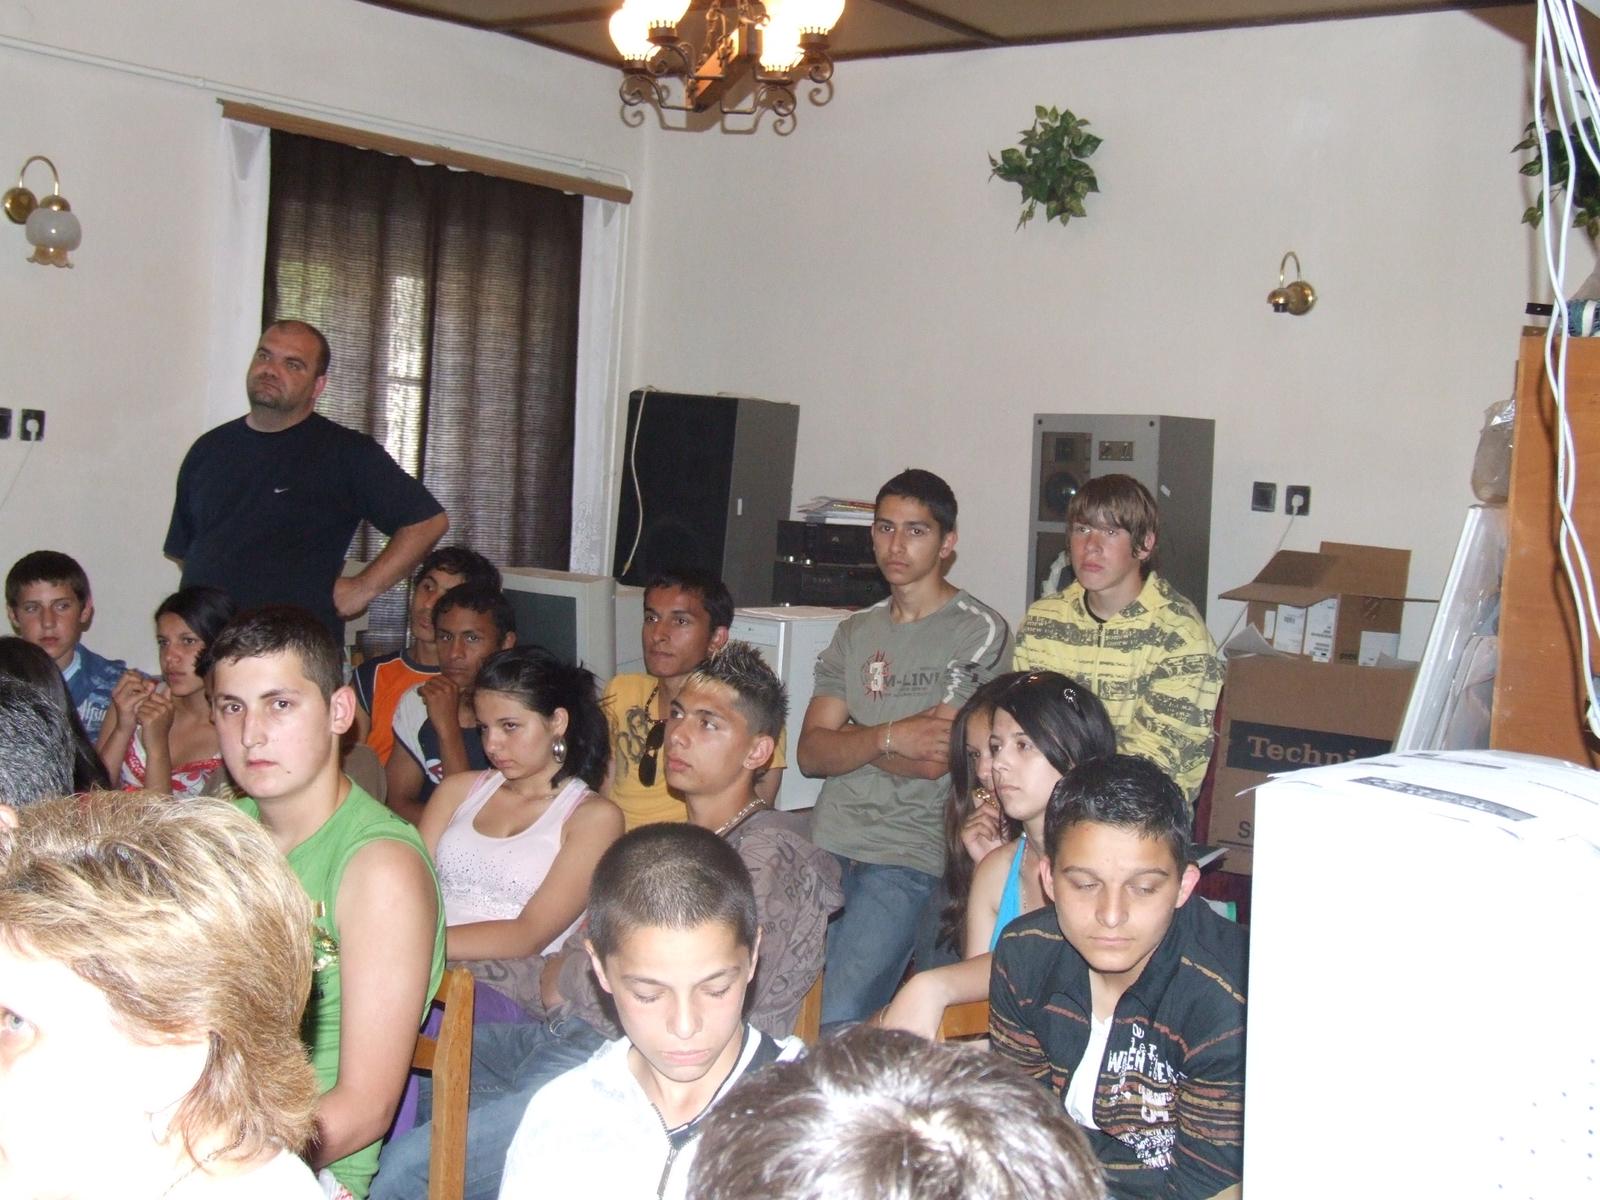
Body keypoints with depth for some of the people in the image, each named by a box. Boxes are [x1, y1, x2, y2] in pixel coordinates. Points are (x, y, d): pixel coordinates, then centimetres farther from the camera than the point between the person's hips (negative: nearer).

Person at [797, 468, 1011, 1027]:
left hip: (910, 855, -5)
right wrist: (888, 737, -10)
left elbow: (935, 759, -10)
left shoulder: (980, 631, -1)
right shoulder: (856, 632, 17)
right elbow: (811, 753, 7)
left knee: (839, 1023, -18)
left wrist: (848, 737, 3)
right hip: (827, 846, 5)